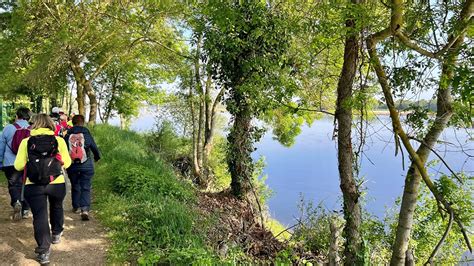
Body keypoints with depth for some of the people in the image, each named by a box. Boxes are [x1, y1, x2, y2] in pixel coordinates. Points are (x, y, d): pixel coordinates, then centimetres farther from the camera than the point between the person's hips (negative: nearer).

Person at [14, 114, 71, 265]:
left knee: (39, 216, 3)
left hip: (33, 186, -1)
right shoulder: (59, 140, 0)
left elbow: (18, 166, -1)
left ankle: (43, 250, -2)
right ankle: (56, 234, 44)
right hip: (57, 184, 1)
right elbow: (67, 163, 2)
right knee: (56, 207, 27)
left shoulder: (26, 142, 0)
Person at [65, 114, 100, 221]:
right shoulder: (87, 134, -6)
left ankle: (76, 207, 29)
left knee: (75, 186, 18)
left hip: (72, 166, 2)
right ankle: (85, 209, -13)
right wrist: (97, 157, 20)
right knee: (86, 188, 0)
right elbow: (94, 147, 1)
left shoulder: (68, 135, -1)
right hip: (86, 165, -2)